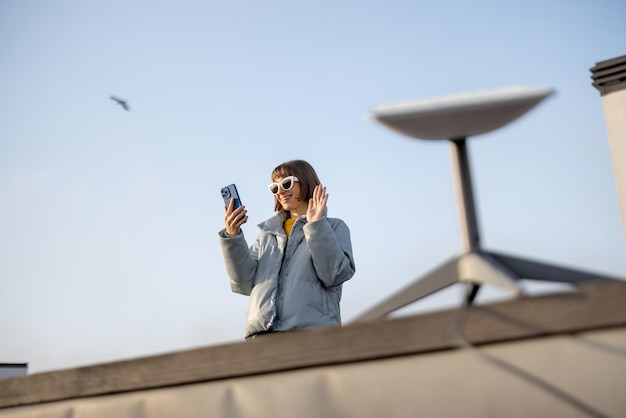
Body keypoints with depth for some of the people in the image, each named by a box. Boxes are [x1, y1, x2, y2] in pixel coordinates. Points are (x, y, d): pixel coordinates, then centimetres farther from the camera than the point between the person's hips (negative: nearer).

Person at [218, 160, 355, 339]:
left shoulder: (334, 227, 14)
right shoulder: (267, 232, 24)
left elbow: (334, 274, -3)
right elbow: (245, 283, 13)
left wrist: (317, 225, -5)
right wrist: (232, 238, 2)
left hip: (311, 332, -3)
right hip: (261, 331, 3)